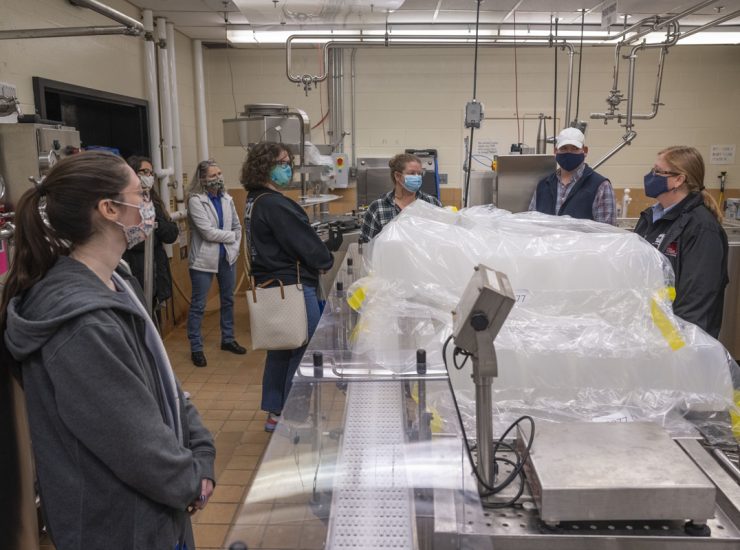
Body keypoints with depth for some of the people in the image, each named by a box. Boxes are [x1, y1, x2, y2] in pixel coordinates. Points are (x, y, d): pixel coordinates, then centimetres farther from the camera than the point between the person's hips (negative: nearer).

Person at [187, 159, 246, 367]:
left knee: (228, 300, 16)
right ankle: (196, 348, 12)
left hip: (227, 257, 6)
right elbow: (208, 232, -19)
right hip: (204, 258, -6)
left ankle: (228, 339, 32)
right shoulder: (195, 200, -13)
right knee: (198, 305, 2)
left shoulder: (226, 198, 5)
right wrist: (232, 236, -8)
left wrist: (235, 247, -2)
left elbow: (237, 226, 11)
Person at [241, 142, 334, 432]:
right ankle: (293, 418, 10)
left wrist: (318, 258, 4)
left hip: (271, 284, 10)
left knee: (281, 349, 18)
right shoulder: (274, 204, -19)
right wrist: (326, 260, 2)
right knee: (304, 353, 0)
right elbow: (305, 243, -17)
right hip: (293, 287, -10)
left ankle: (275, 413, 28)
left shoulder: (254, 202, 12)